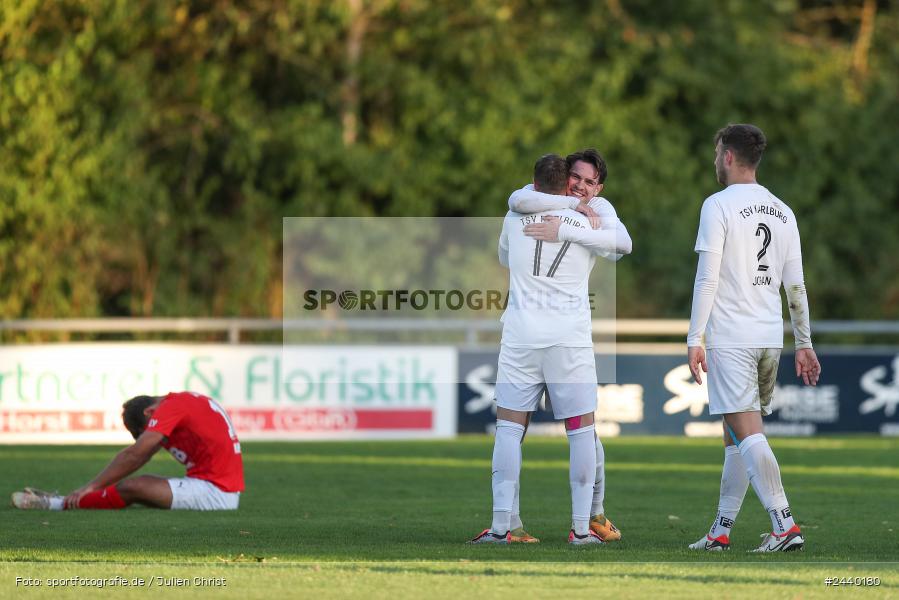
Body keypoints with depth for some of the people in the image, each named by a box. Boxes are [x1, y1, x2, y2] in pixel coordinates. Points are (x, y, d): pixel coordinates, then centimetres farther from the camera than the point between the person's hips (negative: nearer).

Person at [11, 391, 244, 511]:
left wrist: (91, 486, -7)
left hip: (216, 493, -10)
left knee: (133, 487, -11)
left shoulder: (171, 407, -10)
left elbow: (134, 455, -13)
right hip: (227, 490, 10)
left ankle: (58, 504, -3)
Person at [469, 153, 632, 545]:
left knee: (509, 427, 3)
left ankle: (501, 526, -3)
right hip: (571, 337, 0)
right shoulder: (587, 225, 6)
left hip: (521, 336, 0)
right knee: (581, 430, 5)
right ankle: (581, 528, 2)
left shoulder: (515, 218, 7)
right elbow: (624, 245, 26)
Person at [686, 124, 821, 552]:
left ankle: (784, 526, -22)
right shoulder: (782, 212, 13)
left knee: (748, 432, -12)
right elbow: (795, 286, 13)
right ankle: (721, 530, 17)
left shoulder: (718, 205, -6)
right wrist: (804, 344, 17)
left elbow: (707, 279, -11)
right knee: (736, 434, 14)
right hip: (770, 336, 7)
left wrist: (694, 340, -10)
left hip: (729, 338, -7)